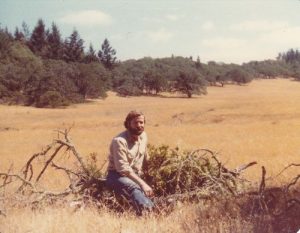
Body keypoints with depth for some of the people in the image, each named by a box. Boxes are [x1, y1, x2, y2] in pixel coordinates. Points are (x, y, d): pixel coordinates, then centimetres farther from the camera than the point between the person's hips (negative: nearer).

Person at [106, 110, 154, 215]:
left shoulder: (143, 136, 6)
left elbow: (145, 158, 22)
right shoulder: (120, 141, -19)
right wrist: (142, 183, -31)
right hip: (117, 176, -10)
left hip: (135, 176, 10)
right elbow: (123, 169, -26)